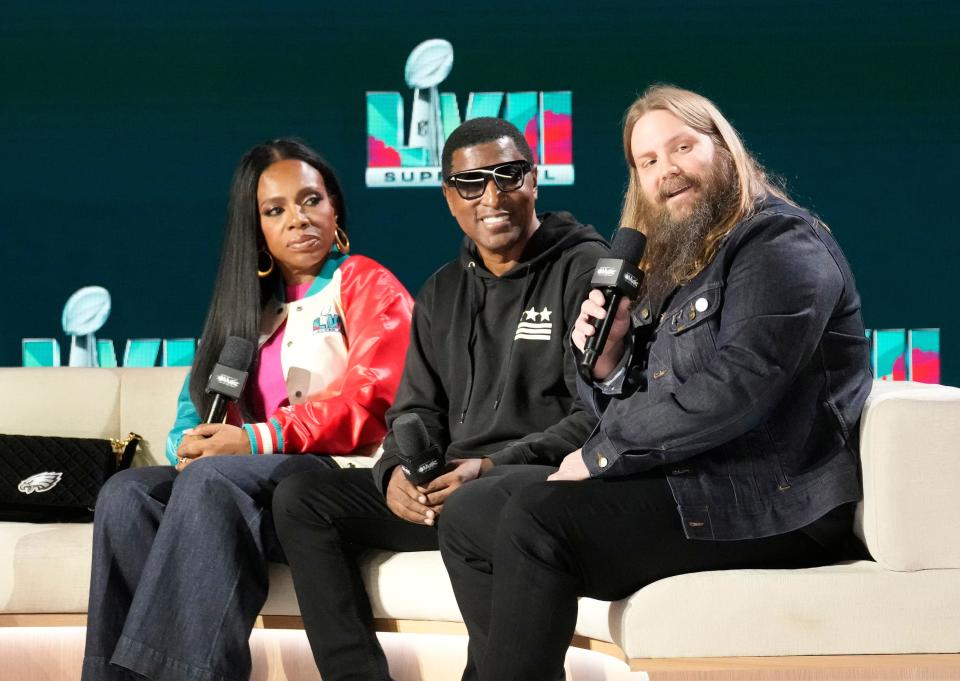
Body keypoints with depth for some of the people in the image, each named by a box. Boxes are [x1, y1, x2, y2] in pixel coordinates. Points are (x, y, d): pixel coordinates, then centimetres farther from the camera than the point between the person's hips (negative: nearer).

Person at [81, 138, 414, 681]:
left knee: (213, 477, -34)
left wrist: (258, 440, -19)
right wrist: (192, 446, -7)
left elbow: (368, 399, -9)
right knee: (127, 493, -21)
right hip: (258, 480, 6)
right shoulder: (250, 305, 26)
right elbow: (201, 403, 19)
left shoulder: (367, 285, 7)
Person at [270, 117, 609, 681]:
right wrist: (397, 472, -7)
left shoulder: (585, 269, -2)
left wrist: (495, 467, -22)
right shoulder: (442, 294, 20)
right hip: (445, 486, 7)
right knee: (301, 496, -8)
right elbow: (416, 410, 17)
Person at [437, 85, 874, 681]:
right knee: (470, 516, 5)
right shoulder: (668, 264, 18)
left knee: (537, 520, -24)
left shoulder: (781, 243, -8)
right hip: (686, 482, 10)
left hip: (773, 500, -9)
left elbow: (739, 387, -24)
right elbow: (631, 406, 19)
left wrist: (601, 453, -16)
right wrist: (607, 358, -4)